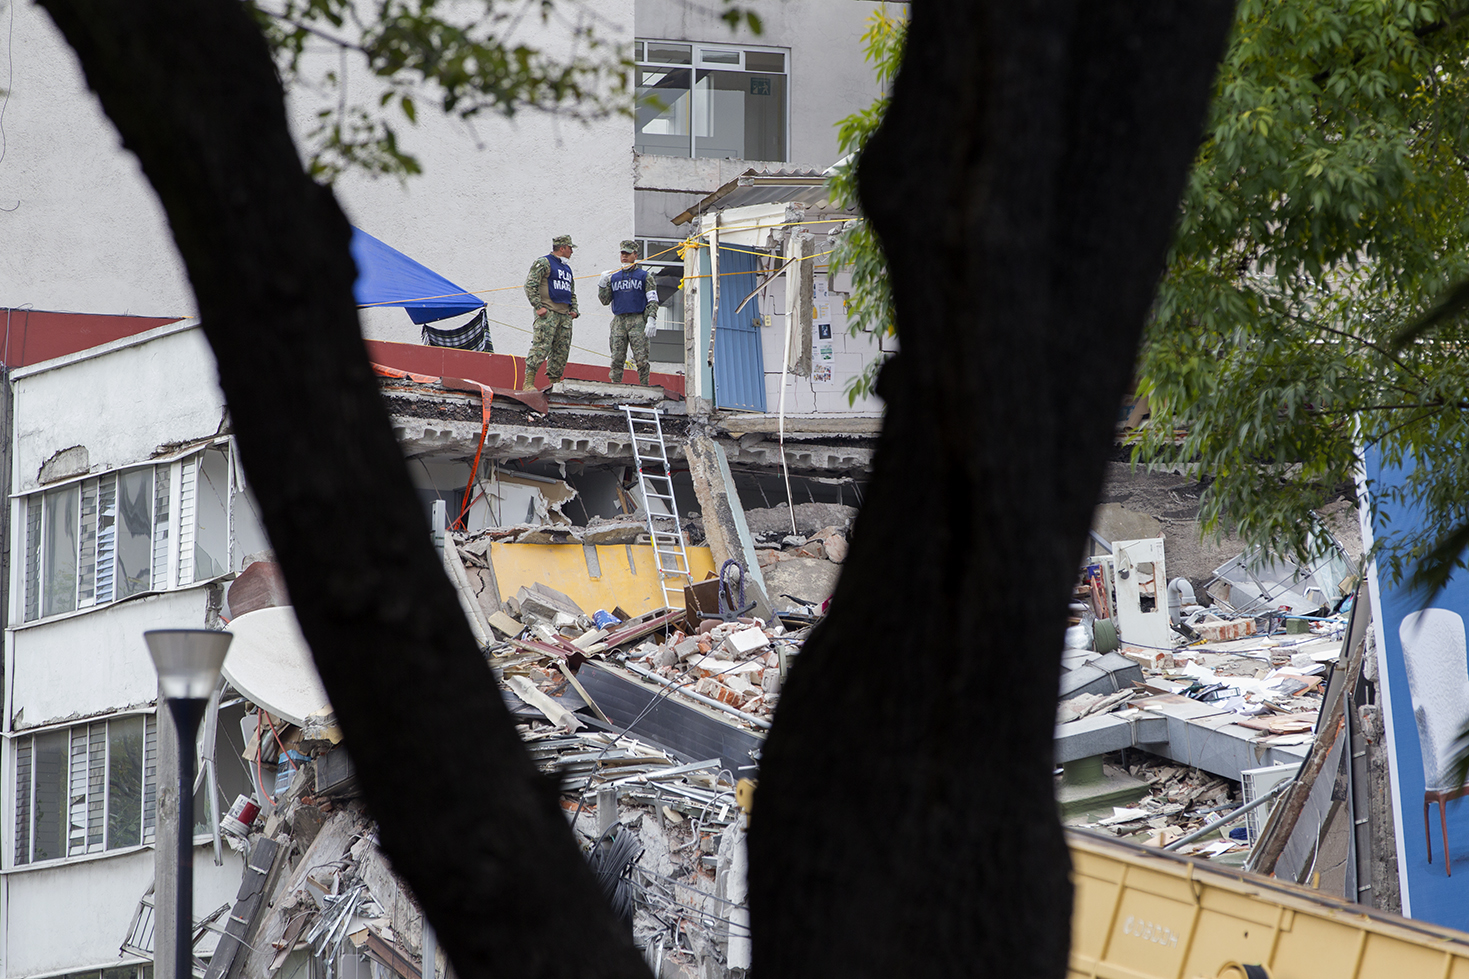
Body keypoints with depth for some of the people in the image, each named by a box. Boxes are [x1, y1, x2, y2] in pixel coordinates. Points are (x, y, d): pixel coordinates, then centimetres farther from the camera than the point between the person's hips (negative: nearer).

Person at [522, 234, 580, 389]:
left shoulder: (567, 268, 25)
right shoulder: (543, 263, -1)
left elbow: (572, 293, 32)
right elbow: (530, 285, -9)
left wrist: (574, 310, 15)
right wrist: (538, 306, -16)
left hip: (565, 316, 8)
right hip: (547, 313, -8)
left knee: (562, 351, 4)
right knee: (541, 347, -16)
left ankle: (554, 382, 8)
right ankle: (528, 383, -19)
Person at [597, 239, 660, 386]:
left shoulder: (644, 276, 9)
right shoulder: (613, 277, 18)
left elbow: (653, 300, 3)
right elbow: (605, 300, 15)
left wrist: (651, 320, -11)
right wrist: (602, 284, 0)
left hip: (638, 320, -3)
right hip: (619, 321, 3)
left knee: (641, 359, -9)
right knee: (617, 358, -2)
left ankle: (644, 388, -8)